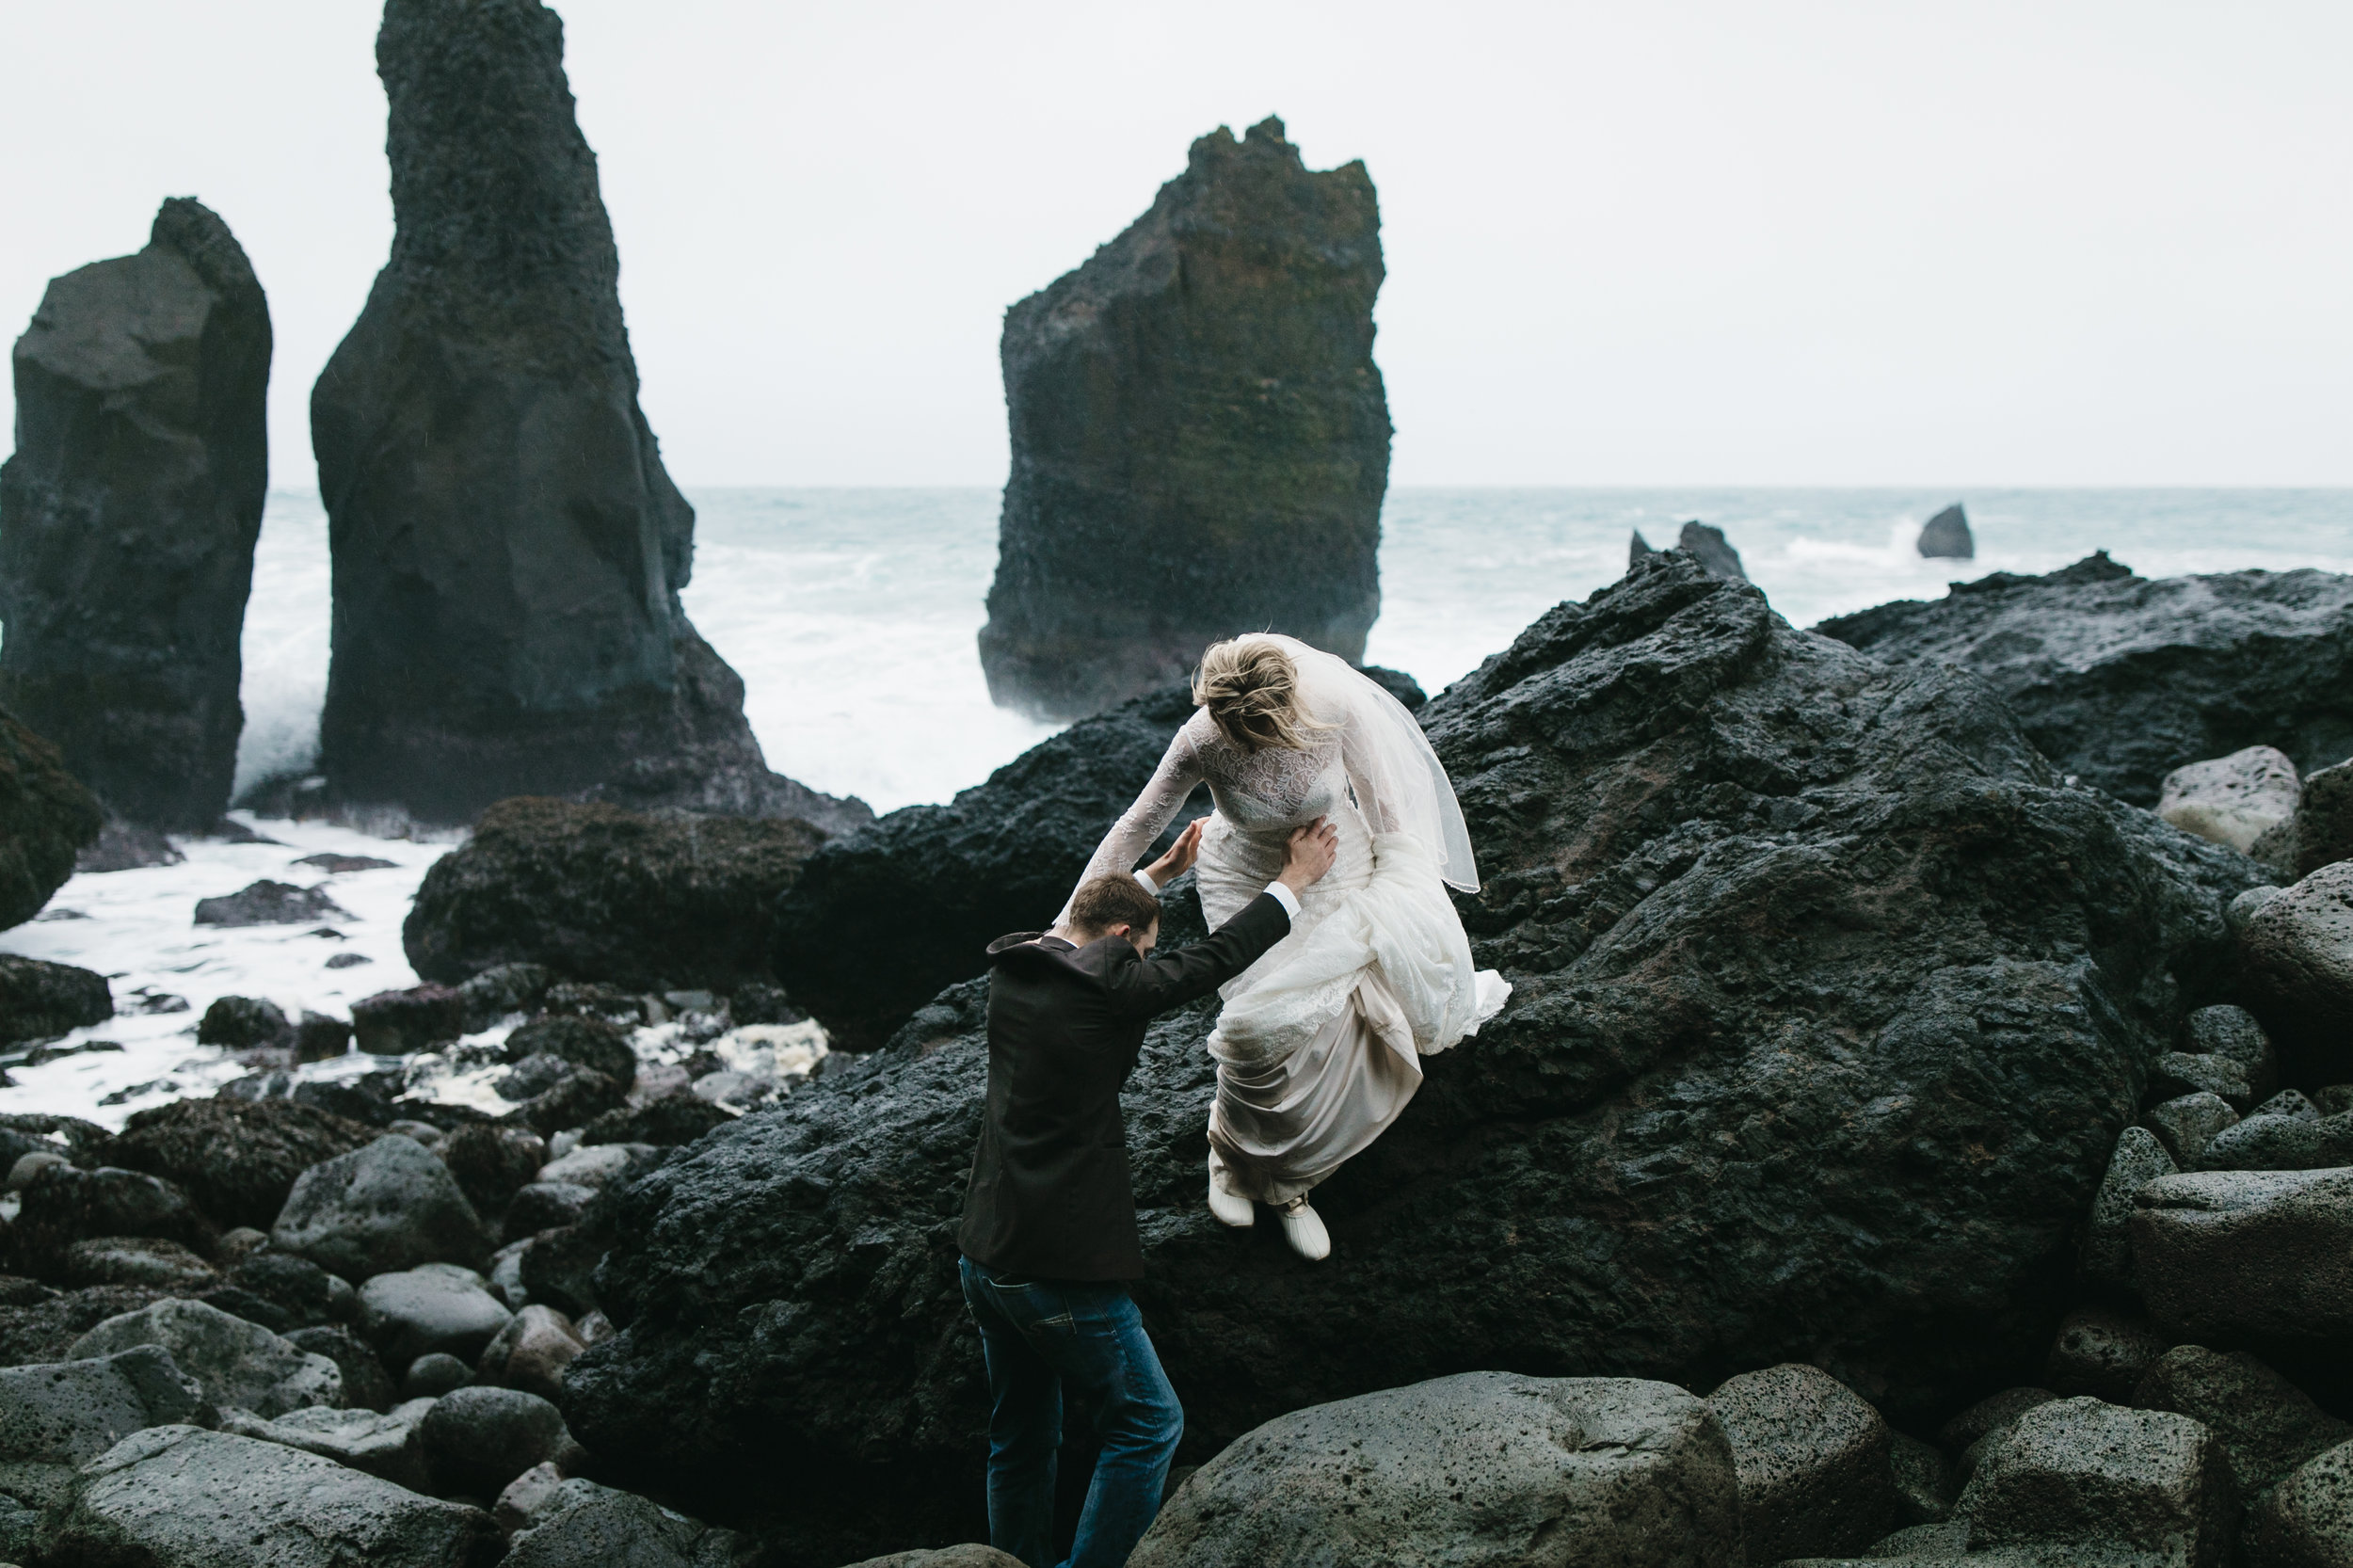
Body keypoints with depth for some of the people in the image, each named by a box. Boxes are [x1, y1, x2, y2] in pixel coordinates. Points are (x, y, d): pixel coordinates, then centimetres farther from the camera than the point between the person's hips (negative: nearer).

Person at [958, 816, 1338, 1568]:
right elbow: (1216, 958, -4)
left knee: (1021, 1442, 18)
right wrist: (1295, 879, 10)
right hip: (1060, 1271, -8)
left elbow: (1075, 922, 28)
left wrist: (1160, 871, 38)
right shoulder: (1105, 984, -15)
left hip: (988, 1257, 8)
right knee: (1148, 1424, 5)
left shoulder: (1012, 967, 5)